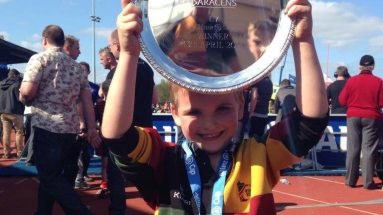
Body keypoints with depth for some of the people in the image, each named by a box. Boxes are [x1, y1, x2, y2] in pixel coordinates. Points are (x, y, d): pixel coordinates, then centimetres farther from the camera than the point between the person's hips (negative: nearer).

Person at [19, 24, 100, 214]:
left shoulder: (40, 58, -3)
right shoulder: (76, 66, 15)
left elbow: (27, 92, -15)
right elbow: (87, 100, 11)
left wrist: (23, 98, 7)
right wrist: (92, 128, 11)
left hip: (46, 127, -7)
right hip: (70, 128, 7)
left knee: (49, 177, -1)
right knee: (51, 174, 17)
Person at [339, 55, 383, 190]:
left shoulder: (351, 81, -3)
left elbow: (342, 101, 1)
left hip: (353, 117, 2)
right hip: (372, 118, -2)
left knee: (352, 149, 8)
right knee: (369, 150, 2)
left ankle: (351, 180, 11)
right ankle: (368, 182, 2)